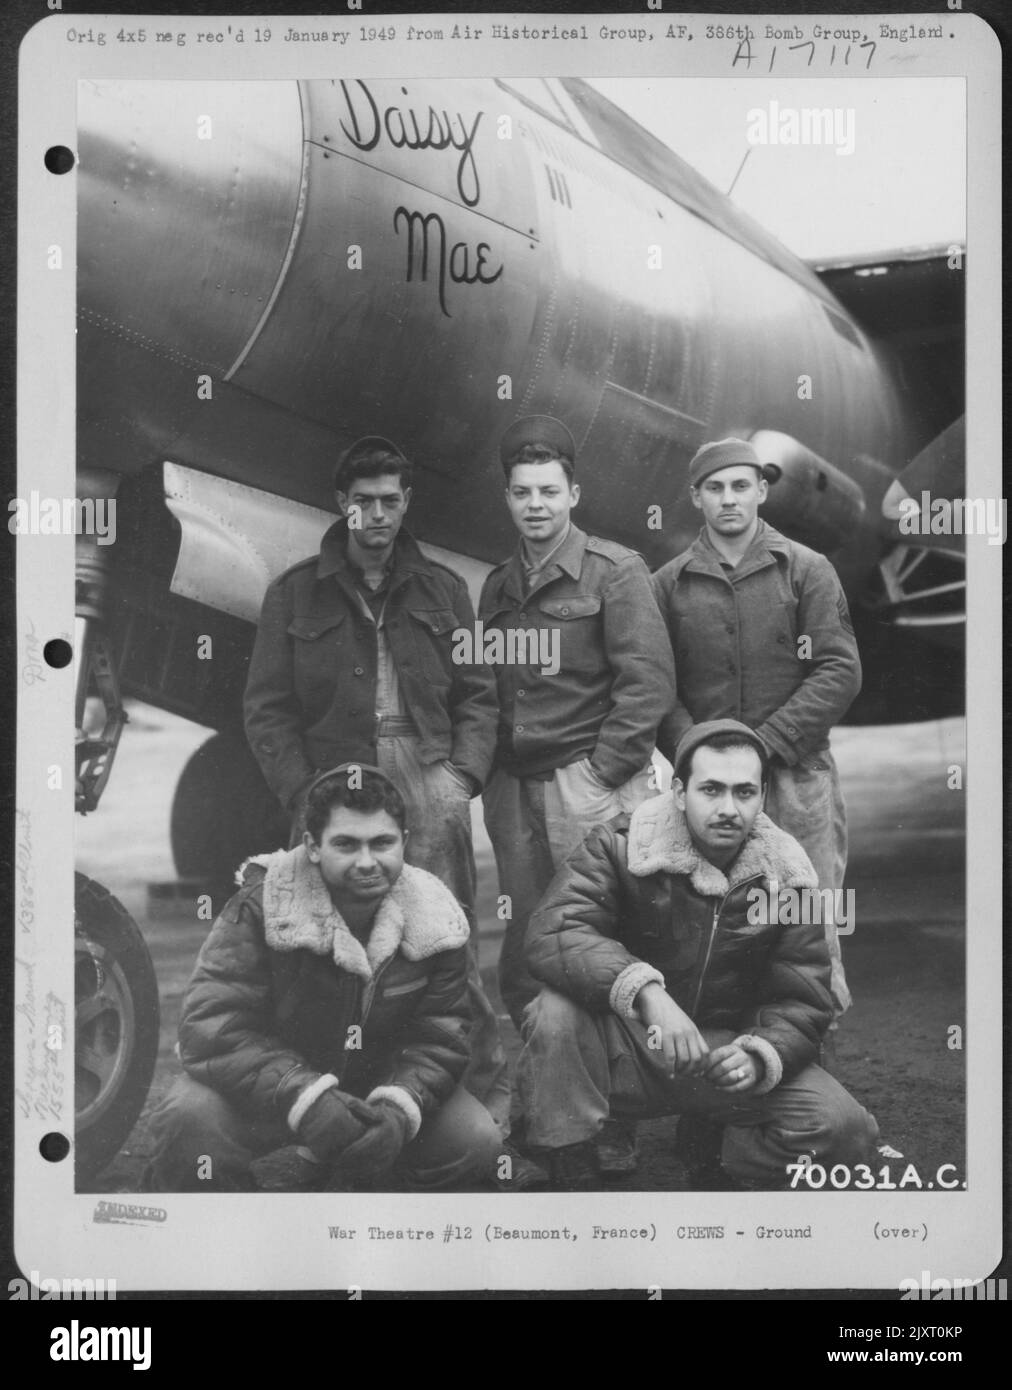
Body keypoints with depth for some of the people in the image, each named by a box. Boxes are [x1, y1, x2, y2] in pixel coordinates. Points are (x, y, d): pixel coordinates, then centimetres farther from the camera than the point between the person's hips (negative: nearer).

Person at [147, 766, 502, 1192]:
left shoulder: (436, 920, -10)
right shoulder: (261, 906, -21)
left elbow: (439, 1039, -8)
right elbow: (211, 1025, -28)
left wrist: (399, 1108, -30)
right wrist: (306, 1098, -41)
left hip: (376, 1085, 4)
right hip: (264, 1087, -3)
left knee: (475, 1141, -15)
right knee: (190, 1121, -34)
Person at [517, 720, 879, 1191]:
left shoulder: (785, 876, -2)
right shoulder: (620, 846, -12)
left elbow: (802, 1003, -3)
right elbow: (553, 932, -28)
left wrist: (758, 1056, -26)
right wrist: (646, 992, -43)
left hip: (727, 1050, 3)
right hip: (628, 1052, -2)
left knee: (846, 1132, -17)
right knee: (557, 1012, -34)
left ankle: (712, 1140, 11)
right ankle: (572, 1177, -15)